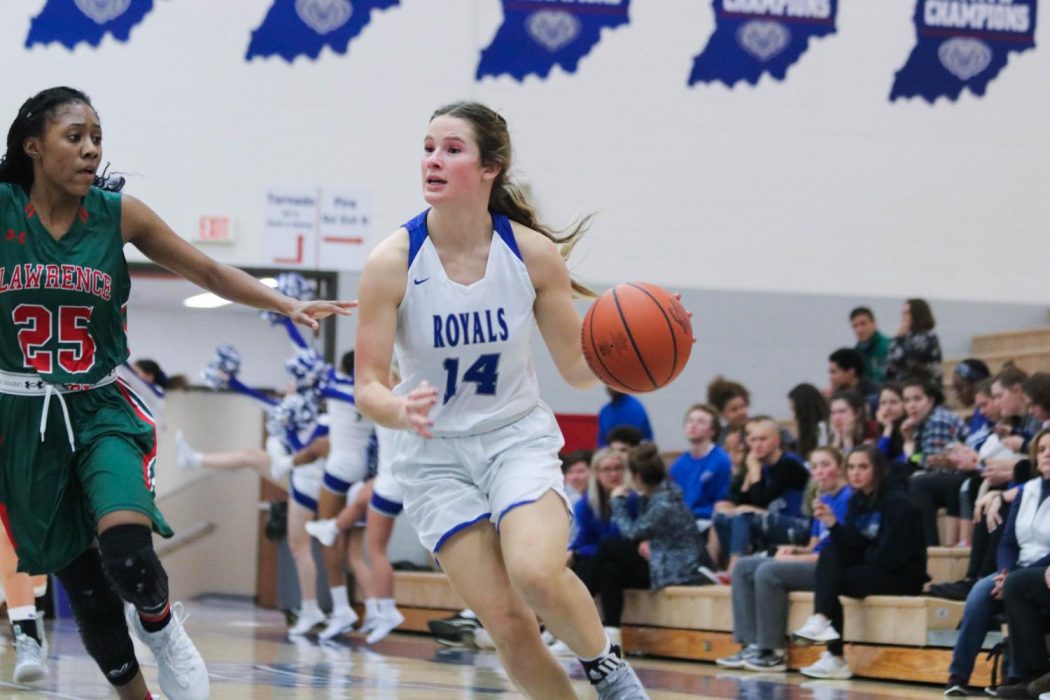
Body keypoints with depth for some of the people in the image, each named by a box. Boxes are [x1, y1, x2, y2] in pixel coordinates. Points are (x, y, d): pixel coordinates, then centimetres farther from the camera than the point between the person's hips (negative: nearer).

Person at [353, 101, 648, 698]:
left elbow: (578, 368, 0)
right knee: (507, 623, -10)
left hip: (519, 439, 0)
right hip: (435, 454, 0)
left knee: (535, 572, -28)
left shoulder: (533, 253, -10)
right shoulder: (393, 262, -13)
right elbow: (369, 387, -12)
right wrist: (400, 411, -35)